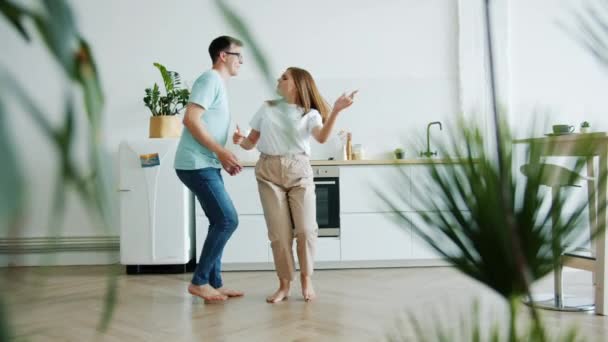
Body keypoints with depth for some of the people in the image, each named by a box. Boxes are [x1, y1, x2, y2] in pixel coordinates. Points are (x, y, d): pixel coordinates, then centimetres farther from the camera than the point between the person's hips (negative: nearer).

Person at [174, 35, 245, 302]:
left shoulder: (218, 84, 21)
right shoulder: (210, 79, -9)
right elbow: (190, 119, -20)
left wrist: (223, 159, 13)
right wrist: (221, 152, -18)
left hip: (207, 165, 10)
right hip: (196, 165, -10)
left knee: (220, 222, 10)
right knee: (227, 220, -11)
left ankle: (214, 283, 16)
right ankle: (199, 281, -2)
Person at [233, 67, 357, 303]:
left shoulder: (310, 113, 6)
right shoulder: (267, 108, 14)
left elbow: (322, 137, -15)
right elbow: (251, 143, 13)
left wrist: (335, 111, -26)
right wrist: (240, 140, -9)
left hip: (299, 171, -1)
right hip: (269, 171, 1)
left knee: (305, 229, -7)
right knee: (279, 233, -1)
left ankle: (306, 279, 13)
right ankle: (284, 284, 11)